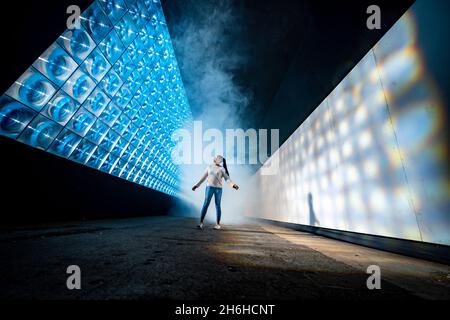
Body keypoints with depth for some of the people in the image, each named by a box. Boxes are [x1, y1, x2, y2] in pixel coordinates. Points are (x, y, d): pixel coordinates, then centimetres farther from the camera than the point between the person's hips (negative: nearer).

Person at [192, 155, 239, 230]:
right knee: (206, 204, -6)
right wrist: (197, 185, 14)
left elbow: (227, 178, -5)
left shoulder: (222, 169, 3)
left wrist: (233, 185, -22)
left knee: (218, 205, 2)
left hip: (218, 188, -2)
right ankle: (201, 222, -5)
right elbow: (203, 177, 15)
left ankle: (218, 224, 9)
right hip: (209, 187, 2)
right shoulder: (209, 167, 10)